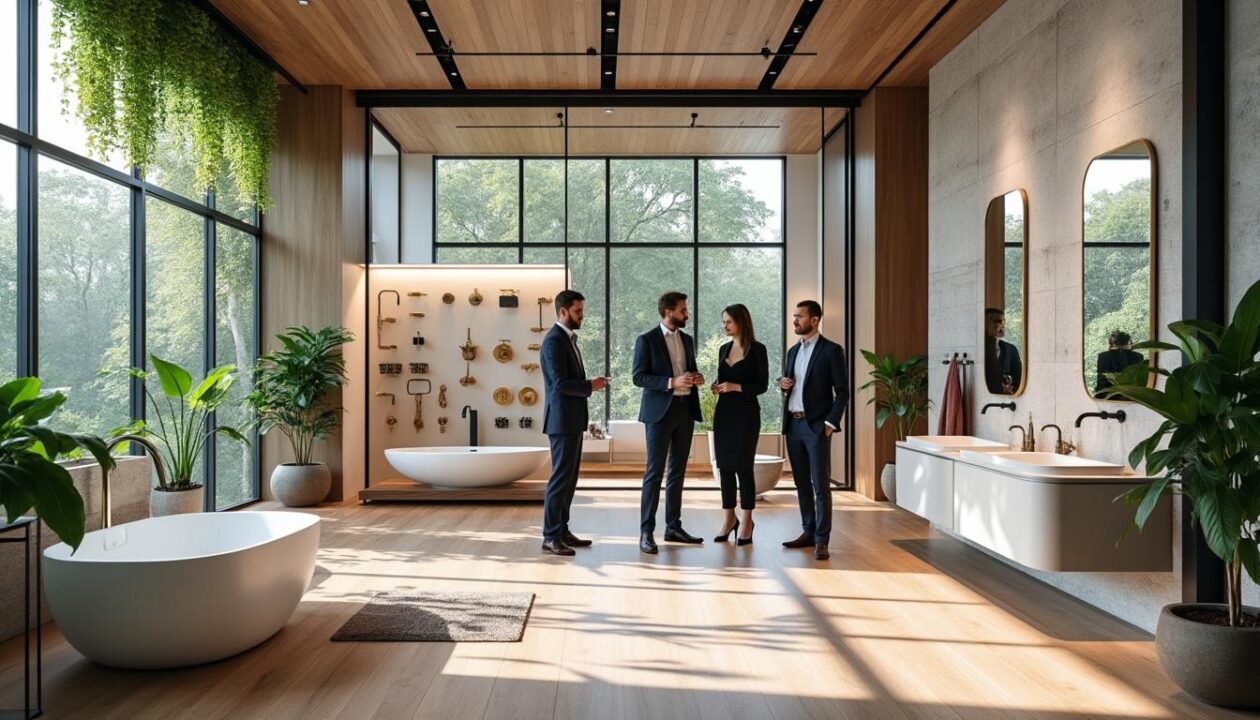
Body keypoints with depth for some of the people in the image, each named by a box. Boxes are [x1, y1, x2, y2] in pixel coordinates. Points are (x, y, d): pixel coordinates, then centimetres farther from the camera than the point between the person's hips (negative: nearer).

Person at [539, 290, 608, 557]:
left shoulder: (568, 339, 17)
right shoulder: (554, 341, -15)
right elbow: (560, 383, -22)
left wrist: (590, 384, 7)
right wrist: (590, 386, -12)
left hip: (572, 420, 10)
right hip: (562, 420, -10)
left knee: (569, 477, 13)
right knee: (561, 477, -6)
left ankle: (561, 530, 20)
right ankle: (550, 536, 0)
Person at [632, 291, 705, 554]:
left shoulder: (687, 340, 14)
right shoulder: (647, 340, -6)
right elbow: (638, 377, -11)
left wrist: (697, 378, 0)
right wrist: (671, 382, -21)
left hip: (685, 410, 6)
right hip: (659, 412, -6)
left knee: (678, 471, 11)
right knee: (654, 472, -6)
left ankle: (673, 526, 19)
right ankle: (646, 531, -1)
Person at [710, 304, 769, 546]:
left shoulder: (757, 349, -6)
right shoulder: (724, 349, 12)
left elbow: (762, 385, -9)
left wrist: (736, 387, -21)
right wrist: (716, 386, -3)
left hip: (746, 413, -6)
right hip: (724, 412, 6)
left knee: (743, 467, -2)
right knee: (724, 467, 7)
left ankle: (747, 522, 9)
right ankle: (729, 518, 18)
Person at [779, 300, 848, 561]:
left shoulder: (831, 351, -5)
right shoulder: (793, 351, 15)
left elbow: (842, 391, -6)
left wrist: (830, 423, -13)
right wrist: (783, 384, 1)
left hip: (816, 425, -6)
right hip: (793, 424, 7)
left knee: (821, 484, -5)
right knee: (802, 482, 11)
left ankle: (822, 540, -1)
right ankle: (808, 532, 20)